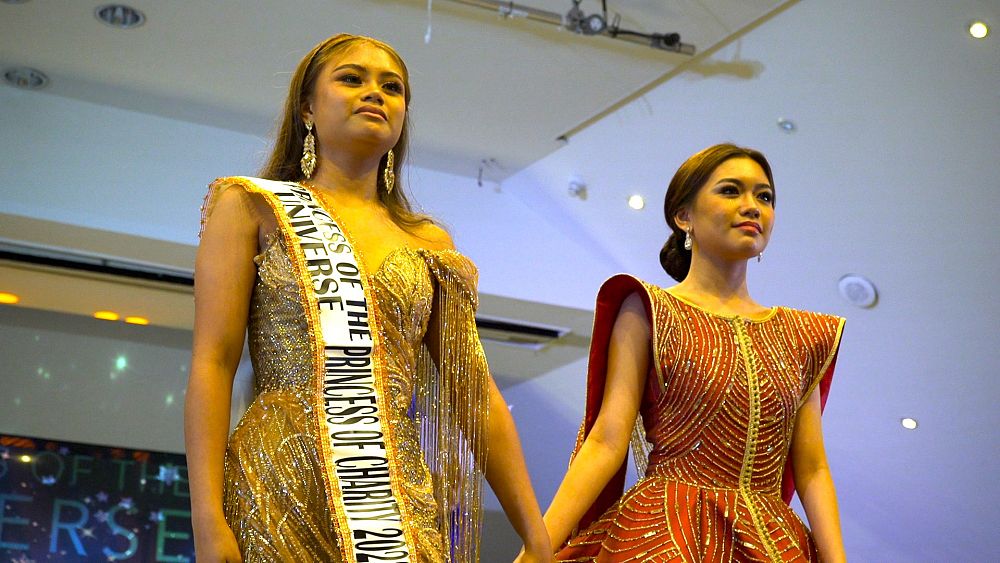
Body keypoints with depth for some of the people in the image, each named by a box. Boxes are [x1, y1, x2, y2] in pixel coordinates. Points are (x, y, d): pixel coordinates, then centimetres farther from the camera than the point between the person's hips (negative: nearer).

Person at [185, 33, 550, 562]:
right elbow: (212, 363, -3)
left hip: (403, 507, 3)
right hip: (285, 496, -3)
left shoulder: (429, 242, 15)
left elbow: (476, 395, 12)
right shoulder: (252, 206, 7)